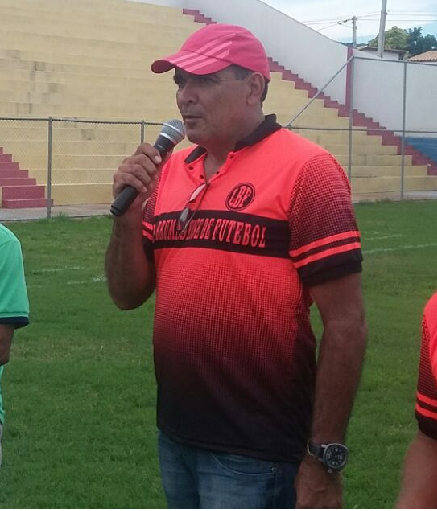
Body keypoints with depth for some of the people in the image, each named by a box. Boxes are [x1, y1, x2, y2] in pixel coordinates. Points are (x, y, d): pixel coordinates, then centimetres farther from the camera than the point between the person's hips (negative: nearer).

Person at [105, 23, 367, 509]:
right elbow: (128, 296, 10)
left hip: (255, 455, -6)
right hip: (175, 437, 6)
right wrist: (128, 213, -7)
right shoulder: (169, 172, 7)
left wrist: (324, 457, -15)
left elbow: (345, 325, -14)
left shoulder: (305, 170, -13)